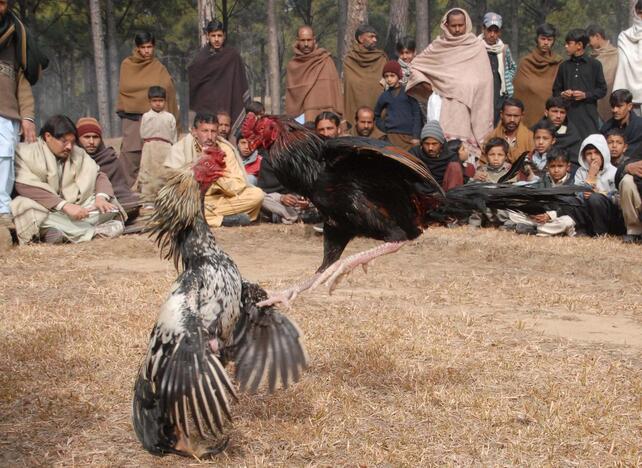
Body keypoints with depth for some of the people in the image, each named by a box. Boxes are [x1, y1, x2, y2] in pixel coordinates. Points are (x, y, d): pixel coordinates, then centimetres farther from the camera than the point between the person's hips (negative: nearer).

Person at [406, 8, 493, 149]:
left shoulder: (477, 46, 6)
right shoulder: (438, 46, 8)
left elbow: (485, 79, 5)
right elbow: (415, 65, 18)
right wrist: (424, 83, 3)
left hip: (470, 107, 0)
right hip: (446, 105, 0)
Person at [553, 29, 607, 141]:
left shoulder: (594, 64, 3)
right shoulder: (564, 66, 13)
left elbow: (602, 90, 2)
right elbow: (556, 90, 17)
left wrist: (585, 95, -11)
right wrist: (562, 94, -4)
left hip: (588, 115, -2)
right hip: (568, 114, 3)